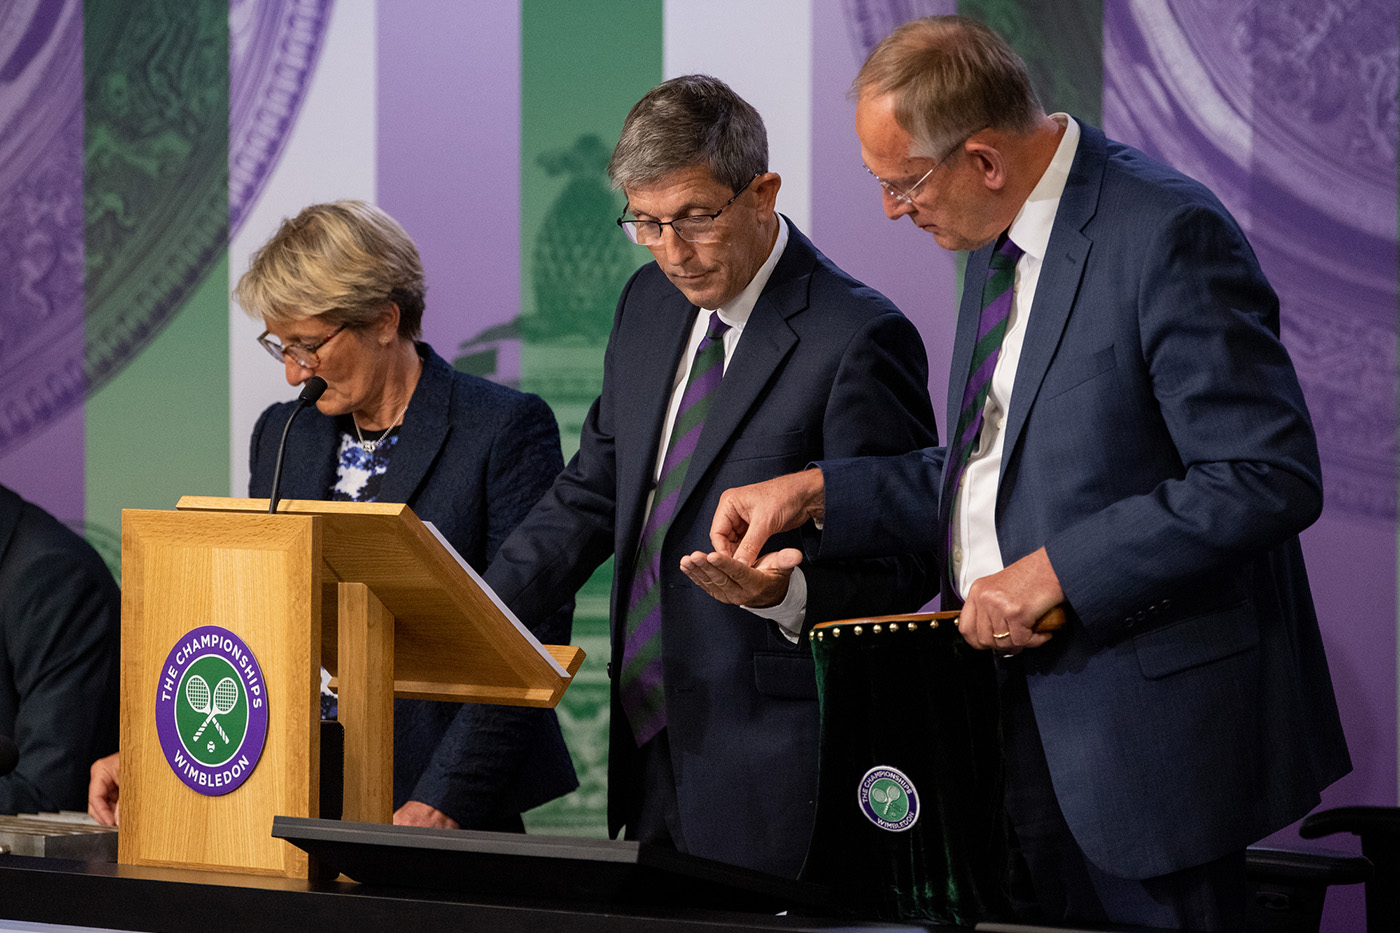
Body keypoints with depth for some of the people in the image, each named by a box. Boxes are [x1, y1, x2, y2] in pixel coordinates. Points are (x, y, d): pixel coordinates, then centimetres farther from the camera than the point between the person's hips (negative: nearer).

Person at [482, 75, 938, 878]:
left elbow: (903, 566, -11)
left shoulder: (857, 339, -13)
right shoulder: (650, 304, 11)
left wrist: (788, 588, -31)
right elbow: (593, 494, 17)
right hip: (650, 747, 7)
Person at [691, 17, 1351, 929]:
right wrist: (816, 494, 9)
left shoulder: (1170, 236, -18)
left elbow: (1272, 479, -23)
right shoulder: (1001, 245, 11)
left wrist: (1059, 571, -22)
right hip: (1025, 717, 9)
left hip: (1146, 732, -8)